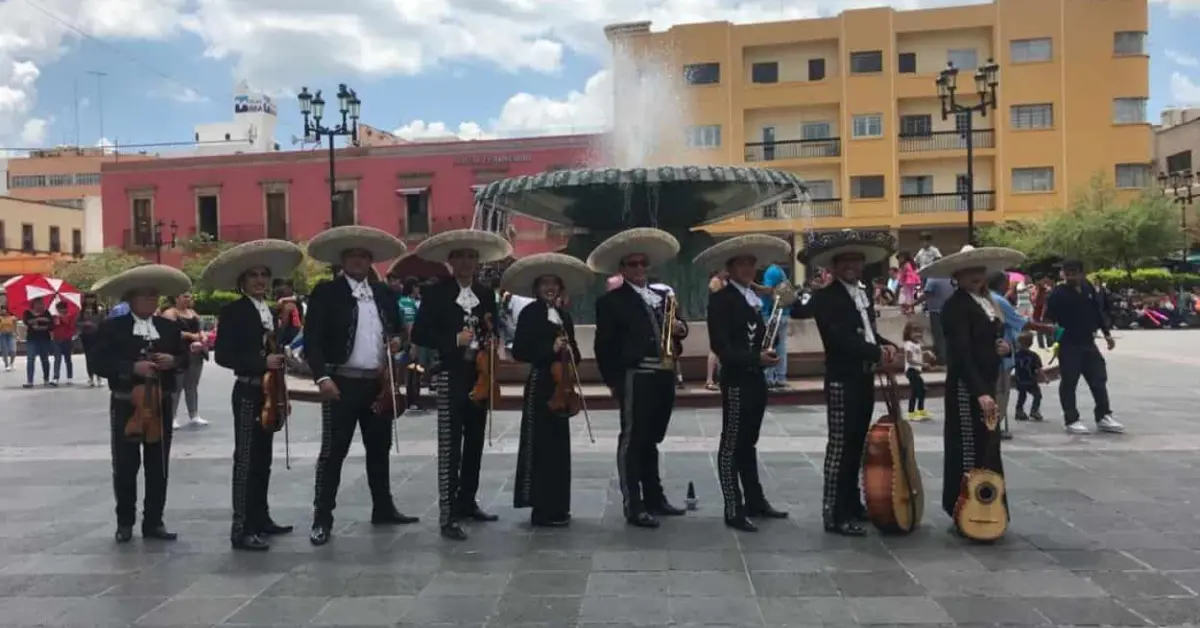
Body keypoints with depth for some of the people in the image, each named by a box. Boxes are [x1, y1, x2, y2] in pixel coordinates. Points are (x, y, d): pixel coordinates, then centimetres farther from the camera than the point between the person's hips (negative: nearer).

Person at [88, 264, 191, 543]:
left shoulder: (169, 327, 9)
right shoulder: (112, 327, -2)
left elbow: (185, 357, 12)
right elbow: (99, 363, -10)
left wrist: (173, 361, -10)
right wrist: (132, 367, -22)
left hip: (161, 404, 3)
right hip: (126, 405, -3)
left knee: (158, 466, 7)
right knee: (125, 466, 5)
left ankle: (153, 521, 17)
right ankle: (125, 522, 19)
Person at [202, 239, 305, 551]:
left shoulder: (270, 311, 15)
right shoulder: (232, 312, -9)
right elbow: (222, 356, -17)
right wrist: (263, 362, -22)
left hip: (268, 392, 8)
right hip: (248, 392, -8)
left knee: (263, 459, 14)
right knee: (246, 460, -7)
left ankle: (260, 518, 24)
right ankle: (241, 530, -5)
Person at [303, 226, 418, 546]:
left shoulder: (384, 293, 13)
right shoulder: (325, 293, -3)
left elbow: (397, 328, 23)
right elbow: (312, 340, -9)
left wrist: (396, 340, -1)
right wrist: (322, 376, -20)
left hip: (379, 383, 5)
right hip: (342, 383, -5)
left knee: (379, 448, 15)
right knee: (333, 452, -2)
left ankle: (383, 508, 27)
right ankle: (322, 519, 4)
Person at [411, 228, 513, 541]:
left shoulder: (486, 294, 11)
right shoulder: (436, 293, -4)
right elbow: (419, 334, -9)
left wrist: (492, 341, -7)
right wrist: (454, 340, -19)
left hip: (480, 375, 6)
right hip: (452, 376, -6)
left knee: (475, 443, 14)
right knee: (450, 447, -9)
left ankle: (467, 502, 28)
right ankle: (448, 517, -7)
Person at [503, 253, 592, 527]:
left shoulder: (564, 316, 15)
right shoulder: (530, 313, -5)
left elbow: (573, 351, 17)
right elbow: (519, 351, -12)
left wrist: (570, 353, -4)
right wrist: (550, 349, -18)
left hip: (560, 385, 7)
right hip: (540, 385, -7)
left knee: (559, 444, 11)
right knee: (542, 445, -6)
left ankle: (557, 506, 20)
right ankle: (543, 510, 0)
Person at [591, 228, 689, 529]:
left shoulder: (663, 296, 17)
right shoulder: (611, 301, -2)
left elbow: (677, 327, 20)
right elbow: (603, 345, -6)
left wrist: (680, 327, -3)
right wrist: (612, 381, -11)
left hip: (664, 375, 7)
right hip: (635, 376, -6)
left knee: (651, 439, 17)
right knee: (632, 439, -3)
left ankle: (654, 497, 27)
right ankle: (633, 505, 0)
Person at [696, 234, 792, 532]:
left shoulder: (755, 297, 13)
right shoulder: (720, 299, -12)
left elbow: (757, 336, 13)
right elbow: (720, 345, -20)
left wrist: (775, 332, -5)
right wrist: (756, 357, -26)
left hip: (756, 378, 8)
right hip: (736, 380, -8)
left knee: (748, 442, 17)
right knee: (732, 444, 0)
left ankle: (755, 500, 26)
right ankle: (734, 510, 5)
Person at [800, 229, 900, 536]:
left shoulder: (863, 296, 17)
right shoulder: (825, 298, -11)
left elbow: (870, 333, 19)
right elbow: (840, 338, -22)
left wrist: (889, 347, -2)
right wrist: (879, 354, -23)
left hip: (865, 380, 8)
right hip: (842, 381, -8)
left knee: (856, 446, 15)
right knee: (840, 446, -6)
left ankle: (852, 503, 26)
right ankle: (835, 514, -1)